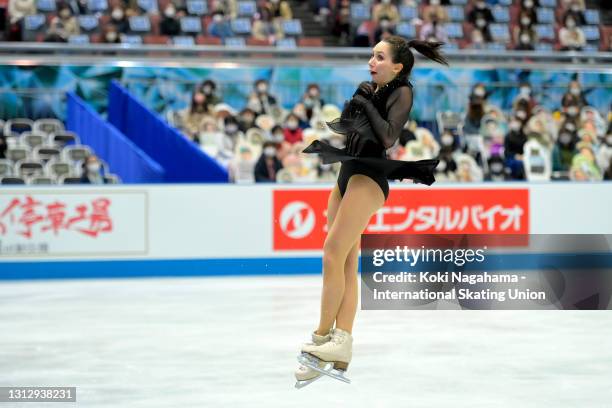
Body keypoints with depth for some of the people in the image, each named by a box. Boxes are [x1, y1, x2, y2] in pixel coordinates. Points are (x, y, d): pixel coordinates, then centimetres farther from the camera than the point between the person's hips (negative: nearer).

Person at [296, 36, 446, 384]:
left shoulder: (402, 92, -2)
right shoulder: (368, 89, 17)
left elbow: (388, 137, -15)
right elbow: (343, 126, 22)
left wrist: (367, 104, -8)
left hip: (370, 178, -8)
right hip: (347, 174, 8)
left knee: (334, 253, -16)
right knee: (346, 263, 2)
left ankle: (324, 336, -8)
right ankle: (340, 352, -2)